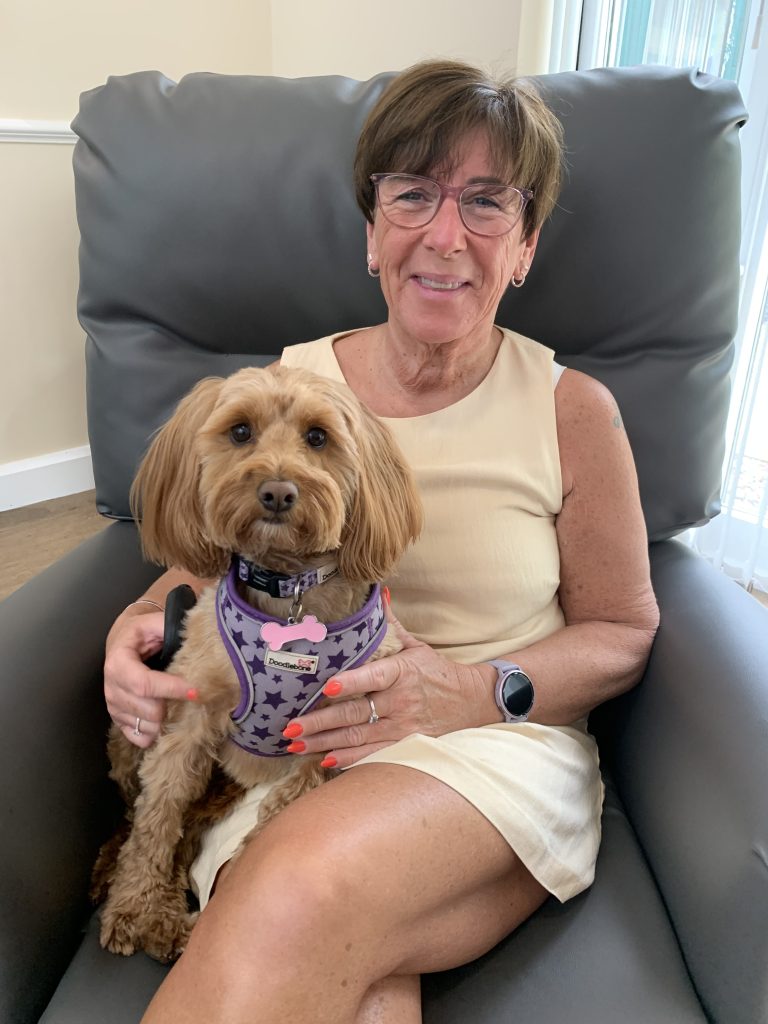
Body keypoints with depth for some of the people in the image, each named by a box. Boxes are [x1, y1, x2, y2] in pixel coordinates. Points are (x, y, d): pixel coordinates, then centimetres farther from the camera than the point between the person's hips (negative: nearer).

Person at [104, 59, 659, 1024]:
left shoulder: (573, 413, -1)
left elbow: (623, 634, 5)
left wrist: (478, 690, -13)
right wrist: (136, 627, -9)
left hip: (502, 749, 0)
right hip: (283, 753, 1)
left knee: (304, 891, -31)